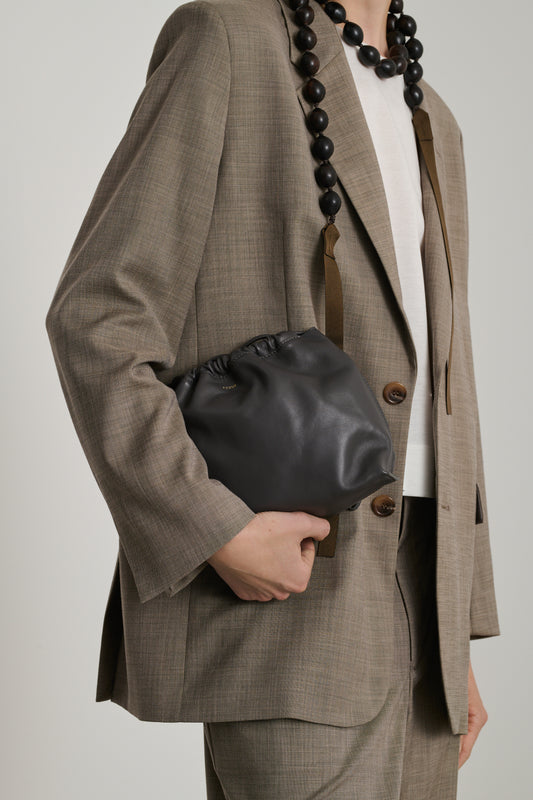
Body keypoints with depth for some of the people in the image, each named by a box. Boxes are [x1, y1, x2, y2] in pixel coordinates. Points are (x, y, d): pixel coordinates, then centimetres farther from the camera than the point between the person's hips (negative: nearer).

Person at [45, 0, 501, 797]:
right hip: (278, 593, -7)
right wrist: (217, 533, -20)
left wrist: (457, 639, 15)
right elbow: (94, 323, -10)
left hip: (413, 589, 8)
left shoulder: (428, 121, 20)